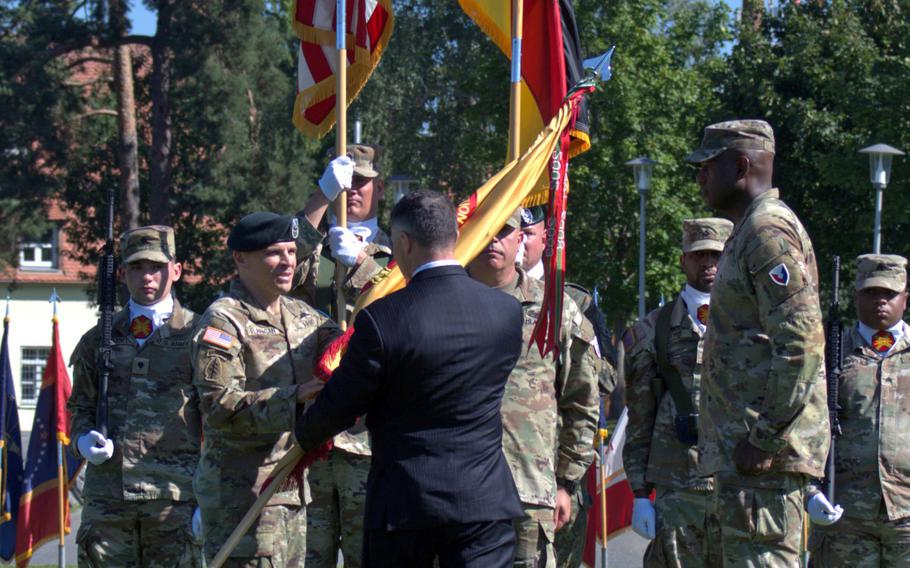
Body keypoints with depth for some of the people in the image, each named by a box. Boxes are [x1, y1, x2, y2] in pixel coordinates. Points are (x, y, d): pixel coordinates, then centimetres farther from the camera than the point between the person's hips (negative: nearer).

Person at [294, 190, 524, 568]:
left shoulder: (380, 319, -14)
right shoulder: (507, 312, -2)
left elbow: (340, 406, -5)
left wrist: (302, 437, 18)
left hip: (404, 500, -2)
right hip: (485, 498, 2)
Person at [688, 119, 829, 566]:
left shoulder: (769, 232, -12)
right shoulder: (750, 232, 21)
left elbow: (801, 343, -21)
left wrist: (764, 440, -21)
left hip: (762, 453, -11)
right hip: (741, 447, 11)